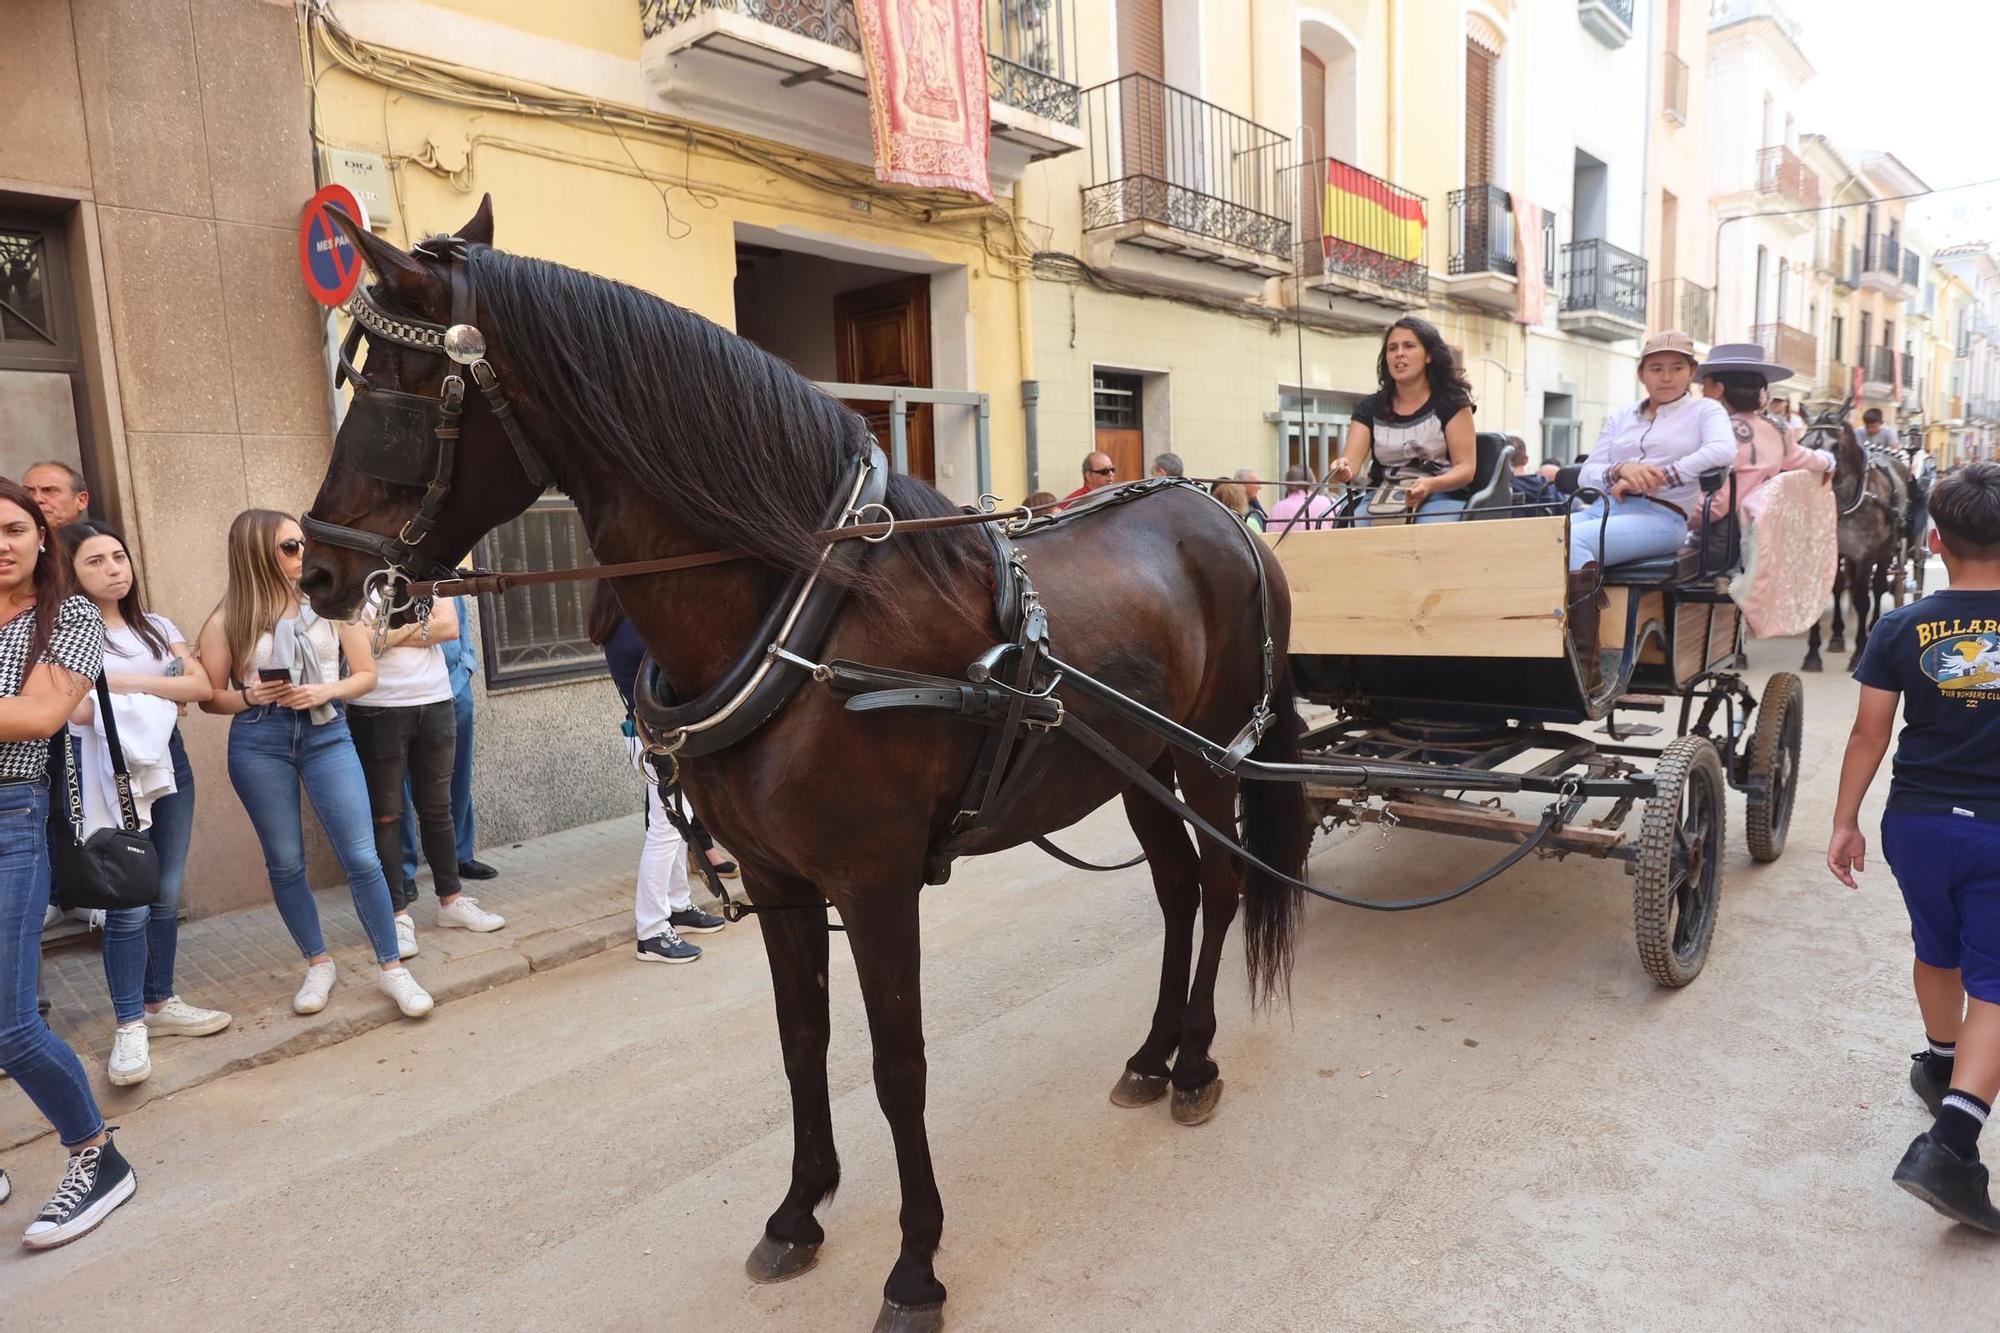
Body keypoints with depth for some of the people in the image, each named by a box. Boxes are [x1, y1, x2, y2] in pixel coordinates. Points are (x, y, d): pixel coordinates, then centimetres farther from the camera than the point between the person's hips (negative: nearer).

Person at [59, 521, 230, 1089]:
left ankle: (159, 1005, 22)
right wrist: (162, 695, -14)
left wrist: (131, 683, -11)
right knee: (128, 905, -6)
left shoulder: (156, 626, 11)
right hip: (111, 775, -5)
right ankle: (129, 1028, 3)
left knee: (167, 896, 10)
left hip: (168, 764, 5)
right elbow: (68, 707, -17)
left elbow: (203, 686, 0)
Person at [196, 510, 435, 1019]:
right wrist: (248, 696, -15)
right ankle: (318, 965, 25)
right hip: (259, 744, 0)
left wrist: (325, 691, -12)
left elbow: (366, 674, 6)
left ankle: (392, 967, 6)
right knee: (285, 863, 8)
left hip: (327, 735, 0)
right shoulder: (227, 620, 1)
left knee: (362, 857, -4)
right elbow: (210, 697, 5)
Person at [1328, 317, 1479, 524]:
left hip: (1441, 496, -2)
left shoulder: (1451, 401, 2)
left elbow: (1466, 468, -5)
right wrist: (1343, 470, -32)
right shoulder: (1370, 407, 9)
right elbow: (1351, 461, -6)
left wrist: (1430, 485, -27)